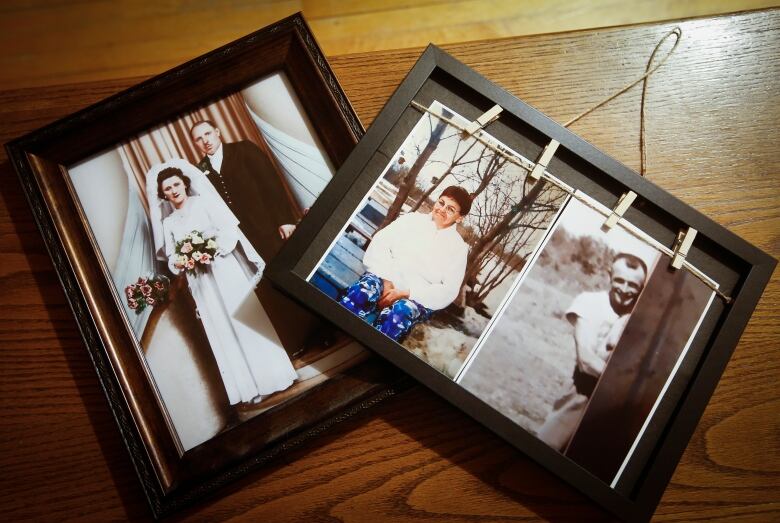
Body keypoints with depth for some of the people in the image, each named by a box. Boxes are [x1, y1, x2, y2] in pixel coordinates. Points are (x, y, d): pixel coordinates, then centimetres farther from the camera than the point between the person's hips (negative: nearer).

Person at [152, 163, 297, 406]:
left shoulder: (204, 202, 2)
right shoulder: (168, 222, 14)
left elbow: (230, 230, -6)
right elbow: (171, 258, 14)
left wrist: (214, 248, -21)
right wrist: (178, 262, -8)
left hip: (226, 270, -3)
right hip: (201, 283, 3)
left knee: (247, 319, -4)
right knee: (224, 333, 3)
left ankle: (270, 377, 5)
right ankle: (250, 388, 8)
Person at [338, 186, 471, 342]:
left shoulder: (458, 248, 8)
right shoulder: (412, 219, 12)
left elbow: (448, 291, -2)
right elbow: (380, 243, 1)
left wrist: (405, 293, -13)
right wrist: (387, 280, -15)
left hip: (418, 298, -1)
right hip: (385, 278, 1)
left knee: (400, 312, -35)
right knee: (362, 290, -32)